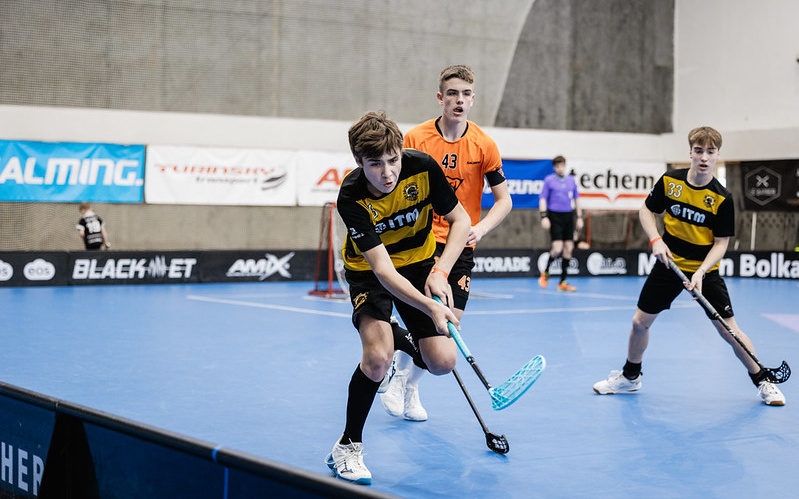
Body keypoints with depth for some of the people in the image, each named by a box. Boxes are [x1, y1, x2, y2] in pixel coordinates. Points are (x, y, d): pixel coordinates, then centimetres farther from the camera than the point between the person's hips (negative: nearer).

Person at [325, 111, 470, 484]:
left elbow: (460, 220, -10)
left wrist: (439, 272, -23)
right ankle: (347, 447, -7)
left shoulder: (423, 167, -24)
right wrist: (430, 308, -47)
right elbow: (382, 269, -35)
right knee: (378, 358, -27)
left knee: (442, 362, -8)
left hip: (419, 262, 3)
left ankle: (406, 343, 30)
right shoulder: (351, 197, -31)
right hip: (369, 271, -3)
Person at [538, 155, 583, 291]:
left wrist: (579, 217, 13)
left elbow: (576, 199, 18)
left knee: (568, 248, 1)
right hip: (554, 216, -5)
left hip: (568, 216, 5)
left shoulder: (571, 180, 12)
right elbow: (542, 199, -3)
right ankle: (545, 272, 12)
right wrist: (544, 217, -13)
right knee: (557, 248, -15)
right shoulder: (549, 180, 0)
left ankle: (562, 282, 7)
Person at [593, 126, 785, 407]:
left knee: (729, 330, -5)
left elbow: (721, 243, -12)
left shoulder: (722, 199, -15)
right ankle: (630, 377, 28)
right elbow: (647, 210, 6)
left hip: (705, 270, -3)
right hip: (669, 264, 3)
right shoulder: (669, 181, -8)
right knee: (640, 321, 5)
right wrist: (656, 240, -11)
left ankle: (762, 382, 13)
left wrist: (701, 272, -26)